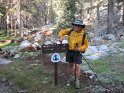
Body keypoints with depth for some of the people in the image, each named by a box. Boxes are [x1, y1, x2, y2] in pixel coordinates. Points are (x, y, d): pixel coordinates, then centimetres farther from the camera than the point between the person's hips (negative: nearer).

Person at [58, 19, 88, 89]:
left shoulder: (83, 34, -11)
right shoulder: (70, 31, -5)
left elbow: (86, 45, -4)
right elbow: (62, 32, 5)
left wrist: (80, 48, -21)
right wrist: (60, 37, -16)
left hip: (77, 52, -3)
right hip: (70, 51, 3)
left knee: (77, 66, -5)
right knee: (70, 65, 14)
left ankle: (77, 81, 9)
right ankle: (71, 78, 34)